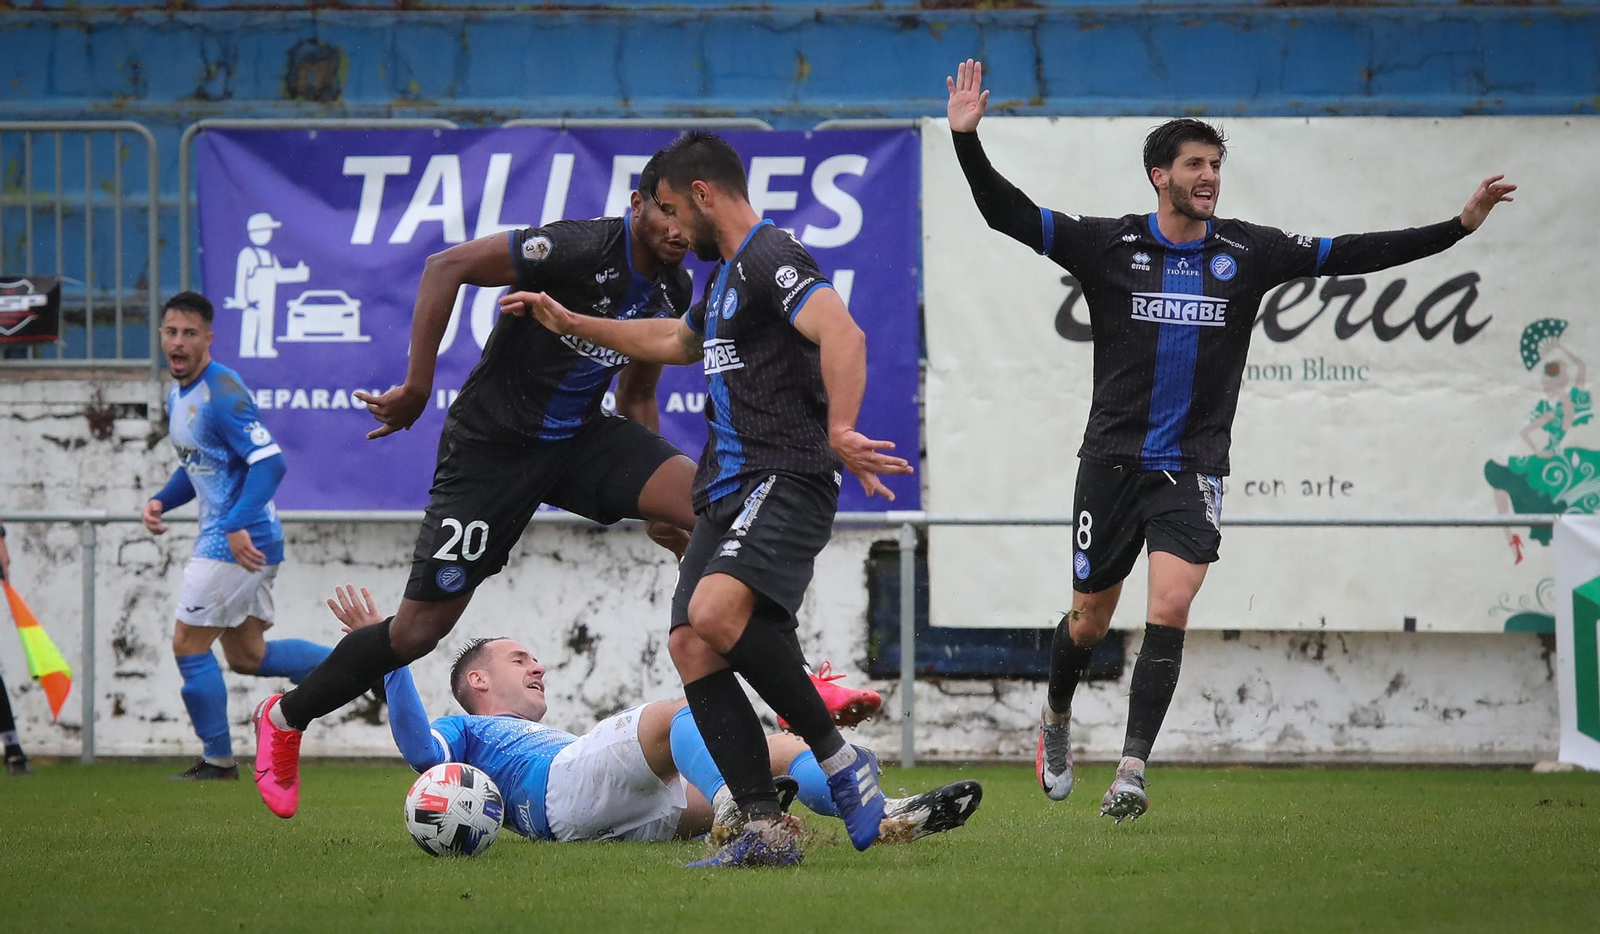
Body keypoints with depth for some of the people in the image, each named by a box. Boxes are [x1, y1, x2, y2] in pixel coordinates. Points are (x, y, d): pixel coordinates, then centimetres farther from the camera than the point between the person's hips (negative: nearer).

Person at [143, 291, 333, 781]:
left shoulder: (222, 394, -18)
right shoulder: (178, 395, 12)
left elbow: (269, 462, -26)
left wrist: (237, 527, -36)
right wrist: (161, 501, 6)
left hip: (240, 542, -10)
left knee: (188, 644, -3)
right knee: (246, 655, 16)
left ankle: (218, 761, 7)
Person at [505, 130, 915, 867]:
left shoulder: (770, 258, -8)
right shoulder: (726, 275, 25)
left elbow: (842, 334, -24)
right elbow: (673, 341, 46)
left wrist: (840, 431, -35)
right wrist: (568, 323, 50)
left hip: (784, 480, -10)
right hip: (728, 493, 10)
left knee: (715, 611, -30)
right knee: (692, 646, -4)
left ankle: (837, 758, -17)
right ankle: (765, 829, -7)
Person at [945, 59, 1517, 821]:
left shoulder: (1249, 253, 3)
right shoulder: (1108, 245, -3)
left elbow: (1350, 254, 6)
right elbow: (1008, 215, -8)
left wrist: (1459, 226, 2)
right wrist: (967, 139, -22)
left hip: (1193, 465, 0)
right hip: (1114, 458, 0)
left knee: (1171, 607, -18)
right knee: (1090, 619, 9)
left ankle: (1132, 770, -17)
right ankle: (1056, 721, 39)